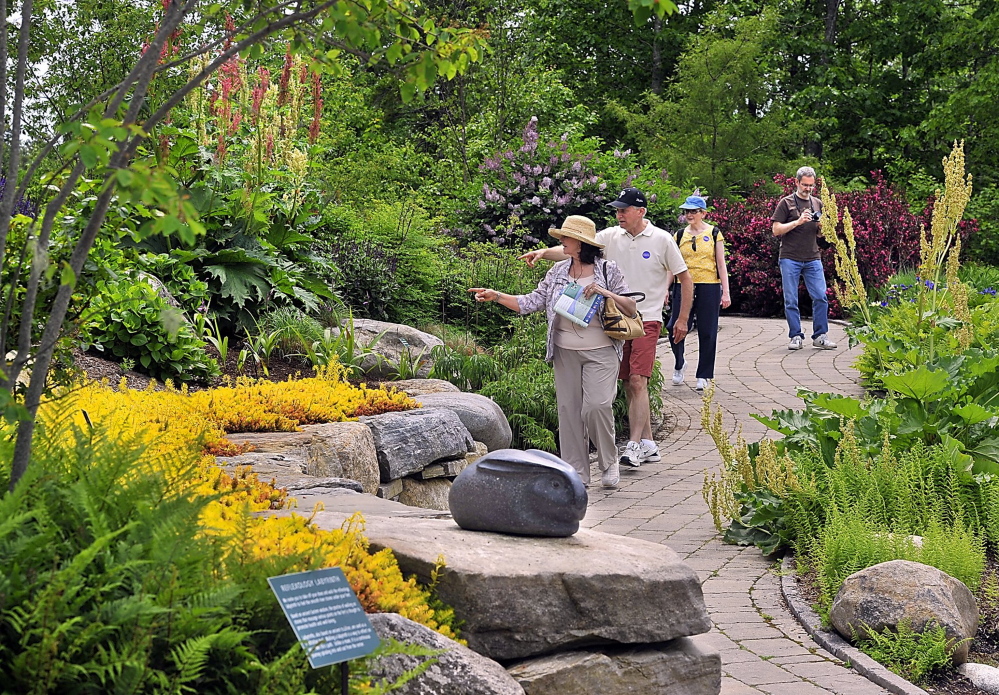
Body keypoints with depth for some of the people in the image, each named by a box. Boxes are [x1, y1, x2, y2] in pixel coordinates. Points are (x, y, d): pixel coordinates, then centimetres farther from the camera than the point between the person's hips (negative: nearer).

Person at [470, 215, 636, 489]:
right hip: (565, 351, 4)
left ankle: (608, 463, 7)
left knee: (596, 406, -16)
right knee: (568, 408, 3)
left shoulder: (608, 270, -1)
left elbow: (631, 308, -1)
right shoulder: (558, 272, 10)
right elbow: (531, 302, 7)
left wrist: (605, 292, -15)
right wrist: (495, 296, -1)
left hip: (600, 351, -4)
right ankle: (576, 473, 12)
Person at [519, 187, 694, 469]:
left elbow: (685, 279, 5)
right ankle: (648, 444, 17)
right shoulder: (610, 237, 5)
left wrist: (682, 320, 3)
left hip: (647, 319, -4)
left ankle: (634, 445, -14)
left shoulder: (662, 240, -2)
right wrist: (544, 252, -21)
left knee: (637, 381, -16)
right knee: (629, 385, 7)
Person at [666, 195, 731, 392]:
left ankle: (703, 375, 12)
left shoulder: (714, 234, 4)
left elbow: (721, 264, 3)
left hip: (709, 287, -2)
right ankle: (679, 364, 19)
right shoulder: (680, 236, 10)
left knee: (707, 333, 1)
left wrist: (725, 292, -2)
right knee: (675, 328, -7)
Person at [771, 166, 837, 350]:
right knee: (791, 300, -1)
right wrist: (798, 222, -14)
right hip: (790, 258, -3)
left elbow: (821, 233, 20)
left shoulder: (818, 204, 15)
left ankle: (820, 336, 3)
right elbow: (776, 230, -4)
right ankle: (796, 336, 6)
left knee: (820, 297, -4)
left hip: (813, 259, 3)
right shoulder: (786, 203, 2)